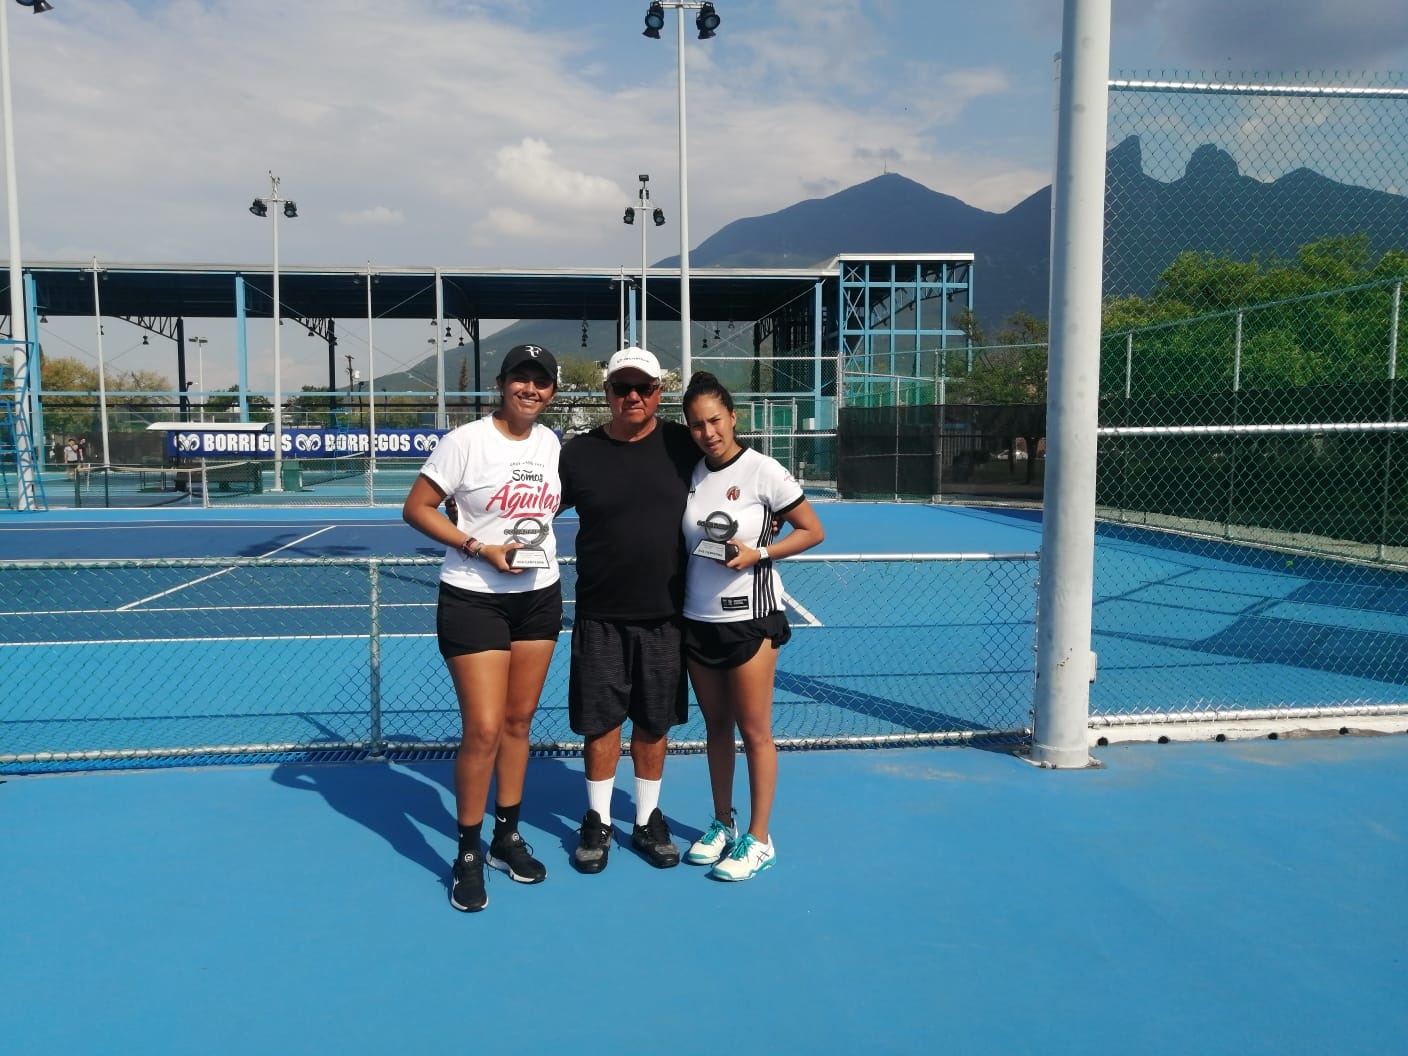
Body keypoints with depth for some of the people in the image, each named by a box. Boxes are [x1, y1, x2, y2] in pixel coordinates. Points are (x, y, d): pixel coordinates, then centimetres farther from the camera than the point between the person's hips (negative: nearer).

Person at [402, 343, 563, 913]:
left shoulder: (551, 444, 5)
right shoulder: (465, 441, -12)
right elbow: (416, 509, -11)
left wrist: (537, 535, 4)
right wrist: (479, 548, -19)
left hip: (539, 596, 6)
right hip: (474, 599, -5)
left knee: (518, 720, 13)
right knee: (484, 730, -7)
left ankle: (508, 835, 29)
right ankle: (468, 854, 13)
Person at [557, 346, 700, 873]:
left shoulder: (683, 445, -2)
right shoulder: (578, 453, -2)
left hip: (663, 613, 1)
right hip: (599, 615, 0)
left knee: (654, 722, 12)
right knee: (600, 721, 7)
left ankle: (648, 820, 29)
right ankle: (597, 821, 26)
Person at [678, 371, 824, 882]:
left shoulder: (762, 470, -11)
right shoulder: (691, 474, 4)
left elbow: (813, 530, -7)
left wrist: (757, 554, -18)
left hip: (749, 615, -5)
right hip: (698, 616, 5)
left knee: (754, 730, 2)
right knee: (716, 726, 14)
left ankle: (758, 840, 14)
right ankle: (722, 824, 29)